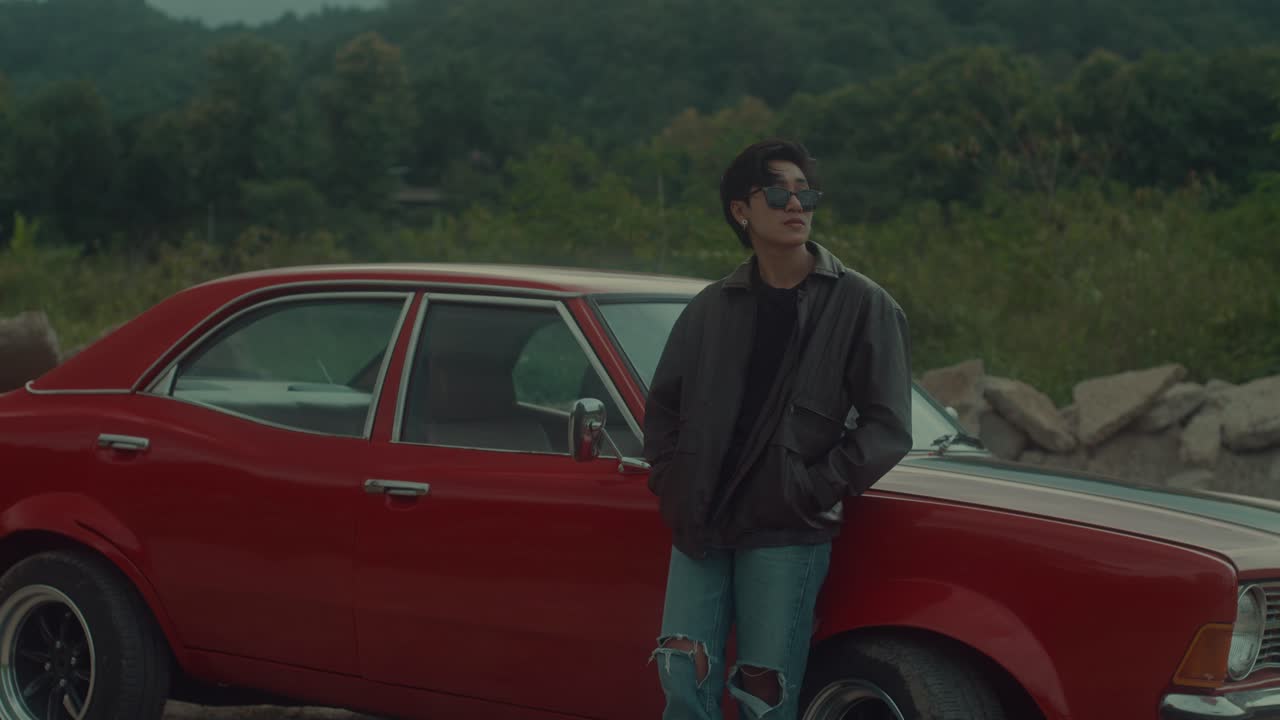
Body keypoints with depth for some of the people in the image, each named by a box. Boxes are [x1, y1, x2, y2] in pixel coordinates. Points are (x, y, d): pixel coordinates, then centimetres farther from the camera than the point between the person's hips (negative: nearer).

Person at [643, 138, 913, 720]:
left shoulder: (861, 306, 0)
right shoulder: (711, 309, 11)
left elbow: (887, 428, -4)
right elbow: (663, 404, 22)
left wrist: (813, 490, -10)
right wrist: (670, 482, 8)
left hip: (787, 535, -3)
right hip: (700, 527, 4)